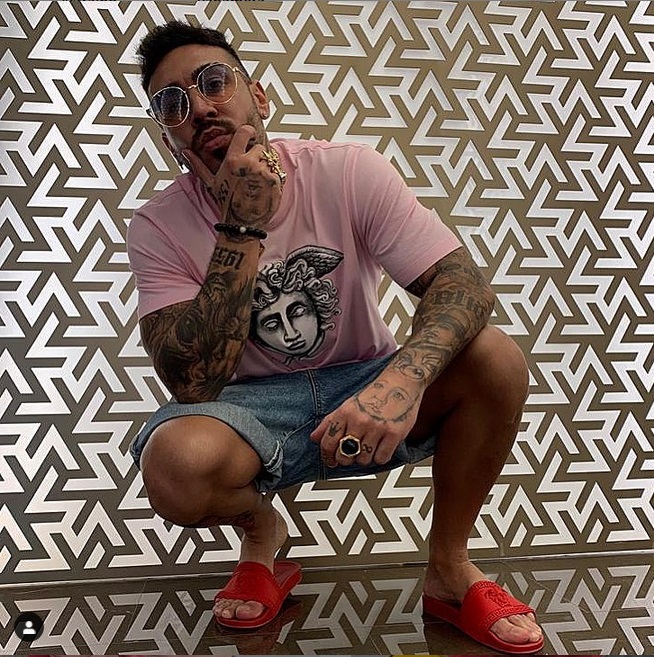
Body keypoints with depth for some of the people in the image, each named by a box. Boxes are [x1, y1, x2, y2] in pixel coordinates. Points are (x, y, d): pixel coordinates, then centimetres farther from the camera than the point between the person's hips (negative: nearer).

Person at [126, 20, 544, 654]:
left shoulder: (349, 172, -11)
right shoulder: (159, 227, -12)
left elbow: (462, 280, -20)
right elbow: (193, 385, -23)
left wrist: (403, 378, -41)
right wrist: (244, 227, -29)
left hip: (361, 388, 2)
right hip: (252, 407, -1)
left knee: (496, 358, -25)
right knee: (176, 462, -34)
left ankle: (448, 568, -2)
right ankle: (262, 530, 4)